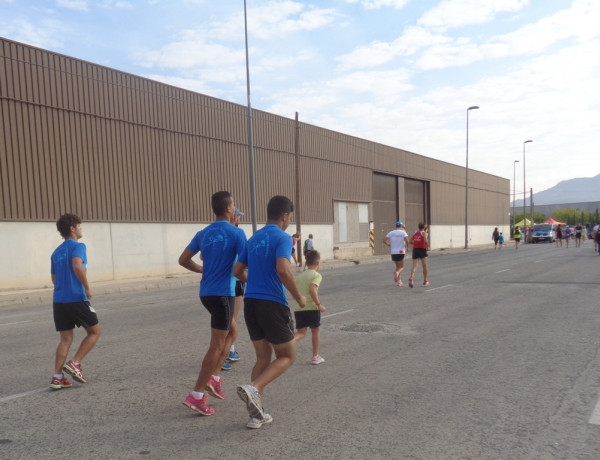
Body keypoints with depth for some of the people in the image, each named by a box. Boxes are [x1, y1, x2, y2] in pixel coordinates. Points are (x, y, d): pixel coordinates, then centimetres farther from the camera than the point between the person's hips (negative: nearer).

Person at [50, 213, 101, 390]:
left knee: (66, 339, 11)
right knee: (94, 331, 10)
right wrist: (87, 288, -18)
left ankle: (57, 377, 6)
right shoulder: (78, 246, -7)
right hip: (76, 298, -7)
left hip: (59, 300, 7)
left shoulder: (56, 252, 16)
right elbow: (77, 265, -26)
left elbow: (54, 278, 22)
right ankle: (74, 363, 0)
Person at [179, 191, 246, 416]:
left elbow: (183, 260, 10)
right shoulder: (236, 233, -10)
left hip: (206, 292, 7)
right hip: (223, 293, -7)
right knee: (217, 345, -1)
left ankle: (214, 378, 18)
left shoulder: (203, 234, 8)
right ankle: (196, 395, 1)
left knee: (232, 331, 24)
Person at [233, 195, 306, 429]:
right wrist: (298, 297, -10)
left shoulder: (253, 239, 13)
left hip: (250, 303, 7)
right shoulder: (282, 237, -9)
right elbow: (283, 270, -23)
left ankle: (256, 414, 14)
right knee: (287, 356, 10)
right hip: (273, 304, -7)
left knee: (263, 357, 16)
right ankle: (253, 388, -12)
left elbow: (237, 272, 17)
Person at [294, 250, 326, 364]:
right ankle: (315, 357, 21)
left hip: (298, 308, 5)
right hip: (311, 308, -5)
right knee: (316, 330, 13)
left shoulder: (300, 276, 17)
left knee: (301, 332, 11)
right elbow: (312, 289, -20)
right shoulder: (317, 275, -4)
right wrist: (319, 304, -14)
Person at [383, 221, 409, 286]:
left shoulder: (391, 233, 6)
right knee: (401, 267, 8)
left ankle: (398, 281, 14)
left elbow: (384, 240, 0)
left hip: (393, 252, 3)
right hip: (401, 252, -3)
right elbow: (407, 240, -18)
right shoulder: (403, 232, -3)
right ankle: (397, 272, -26)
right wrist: (406, 246, 0)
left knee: (398, 266, 19)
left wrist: (389, 245, 13)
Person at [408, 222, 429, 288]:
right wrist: (427, 245, -2)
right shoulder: (423, 233, -4)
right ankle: (425, 281, 19)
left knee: (414, 266, -3)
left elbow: (410, 241, 11)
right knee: (424, 266, 11)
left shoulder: (415, 233, 11)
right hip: (422, 250, -4)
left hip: (415, 250, 4)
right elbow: (425, 241, -20)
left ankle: (411, 278, -29)